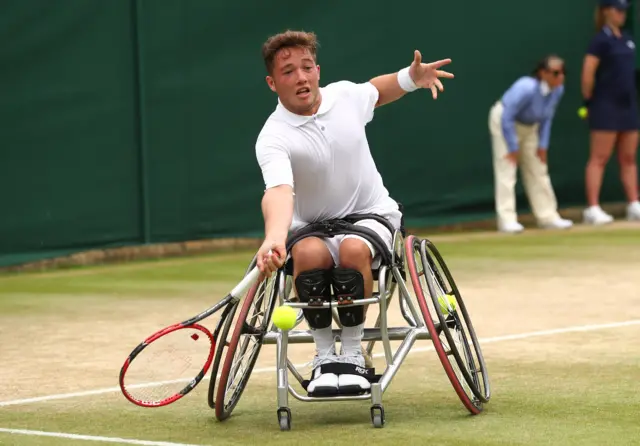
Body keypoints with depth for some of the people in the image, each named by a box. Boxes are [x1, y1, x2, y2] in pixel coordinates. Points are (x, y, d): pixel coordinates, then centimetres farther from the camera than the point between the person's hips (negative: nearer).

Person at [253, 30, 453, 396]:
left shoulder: (346, 95, -4)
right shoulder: (273, 138, -19)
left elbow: (376, 91, 23)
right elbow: (279, 191, -39)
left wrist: (413, 77, 5)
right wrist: (274, 238, -58)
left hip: (372, 215, 2)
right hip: (312, 228, -1)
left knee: (353, 249, -34)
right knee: (309, 253, -37)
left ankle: (353, 353, -17)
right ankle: (324, 356, -18)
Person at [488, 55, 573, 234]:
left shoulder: (558, 89, -16)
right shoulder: (527, 88, -37)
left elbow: (547, 118, -1)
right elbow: (507, 119, -31)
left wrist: (543, 145, -1)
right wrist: (513, 148, -25)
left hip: (529, 126, 7)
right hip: (504, 121, -7)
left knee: (538, 171, 9)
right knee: (507, 169, -14)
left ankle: (548, 216, 15)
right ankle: (507, 220, -16)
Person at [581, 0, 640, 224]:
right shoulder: (601, 40, -10)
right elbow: (587, 74, -14)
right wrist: (589, 102, -10)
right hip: (606, 106, -8)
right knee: (599, 158, -7)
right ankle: (593, 209, -7)